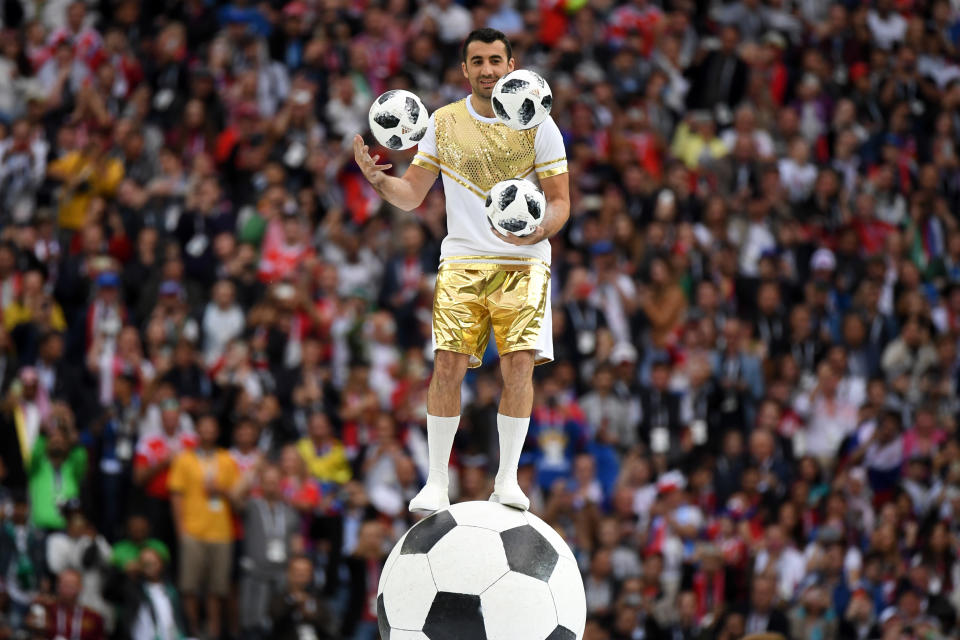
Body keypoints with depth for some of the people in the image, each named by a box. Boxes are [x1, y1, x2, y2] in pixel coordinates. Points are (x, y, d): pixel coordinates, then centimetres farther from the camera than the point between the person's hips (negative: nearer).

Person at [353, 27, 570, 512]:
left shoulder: (538, 125, 2)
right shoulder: (444, 122, 8)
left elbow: (560, 201, 2)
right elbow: (411, 195, 12)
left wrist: (538, 231, -19)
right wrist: (377, 179, -9)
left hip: (523, 262, -1)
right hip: (462, 260, 1)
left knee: (519, 367, -13)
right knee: (447, 366, -11)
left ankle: (508, 479, -1)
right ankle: (436, 481, -2)